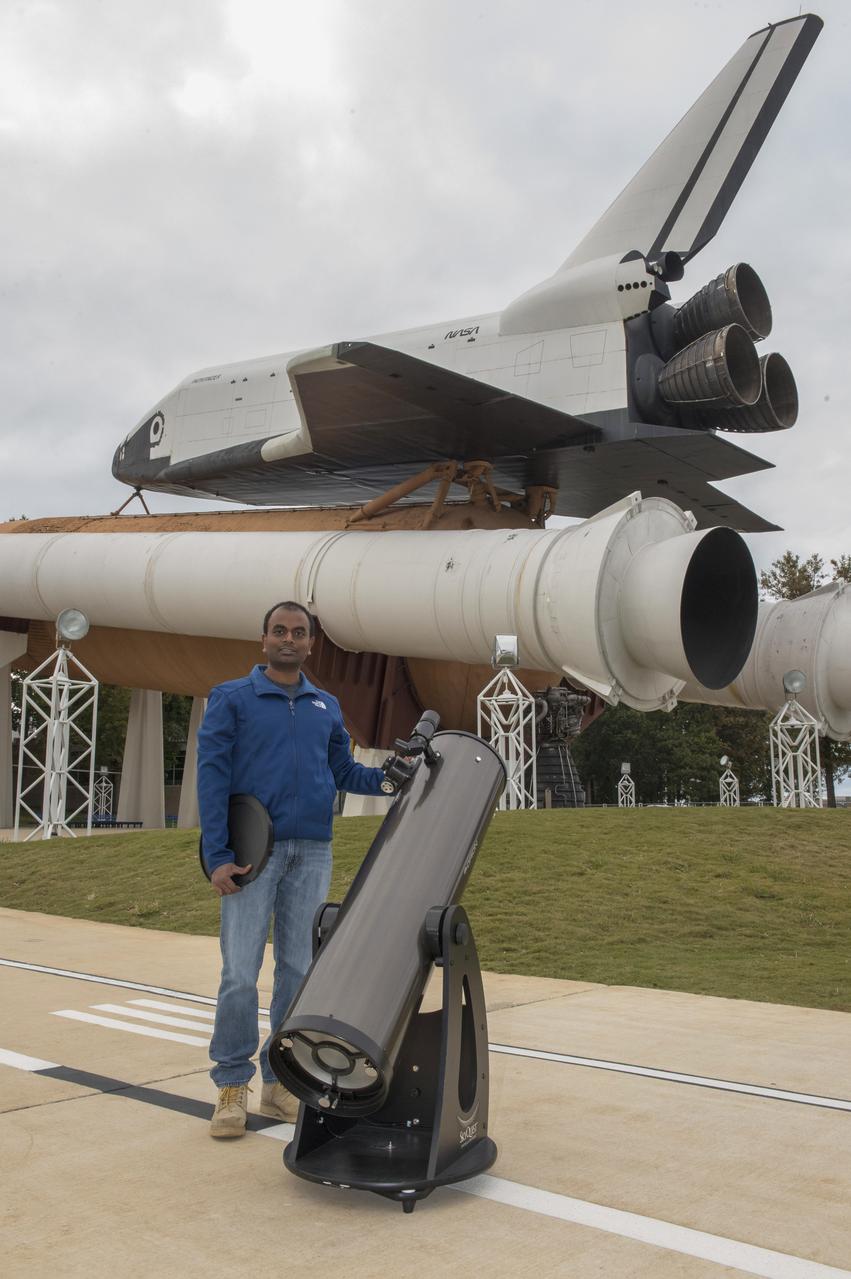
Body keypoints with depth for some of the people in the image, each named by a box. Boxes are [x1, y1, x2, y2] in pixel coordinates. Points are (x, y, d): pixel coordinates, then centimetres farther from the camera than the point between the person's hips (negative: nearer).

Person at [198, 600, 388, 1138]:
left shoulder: (327, 707, 14)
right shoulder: (232, 699, 2)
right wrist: (217, 857, -12)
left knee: (300, 970, 7)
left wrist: (389, 778, -2)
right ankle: (233, 1084, 11)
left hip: (312, 854, 4)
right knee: (241, 973, -3)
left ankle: (281, 1079, 19)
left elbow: (344, 771, 17)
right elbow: (212, 779, -4)